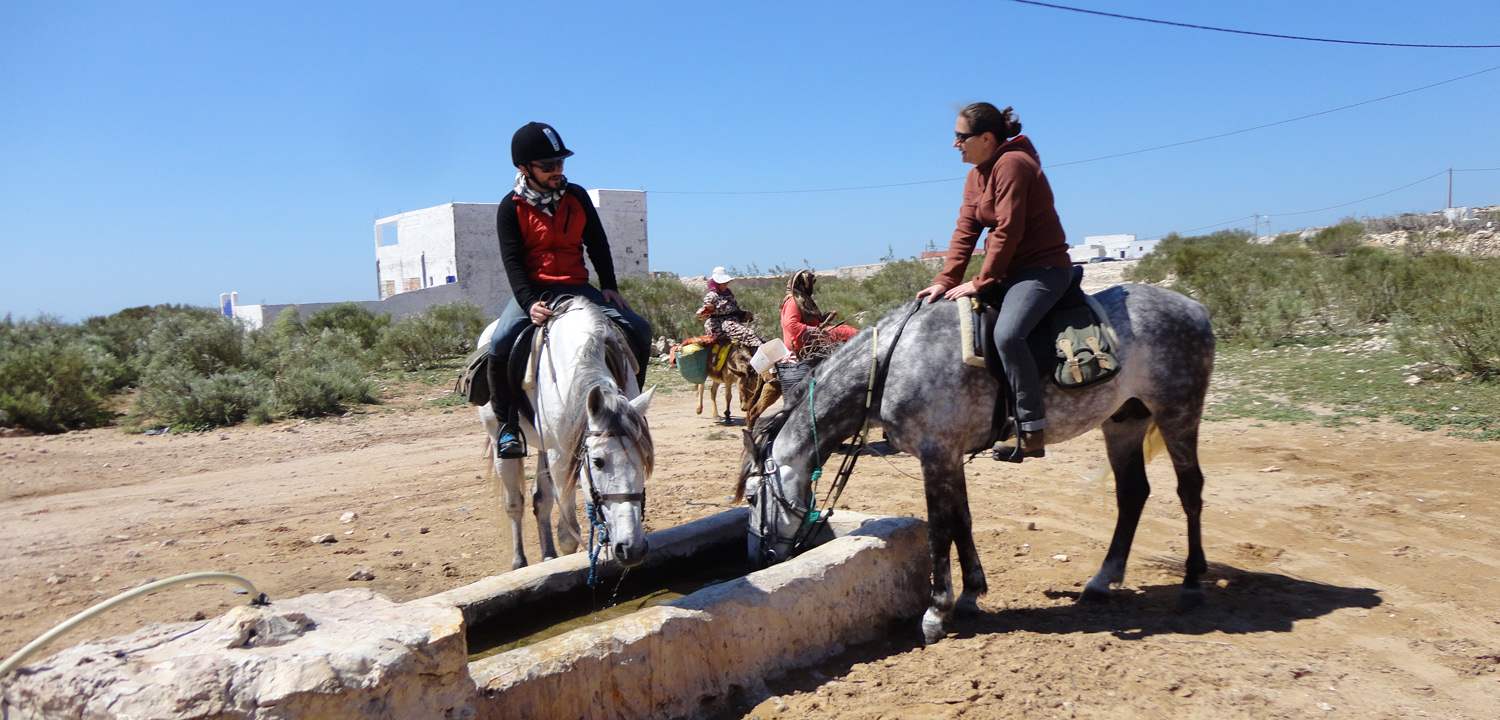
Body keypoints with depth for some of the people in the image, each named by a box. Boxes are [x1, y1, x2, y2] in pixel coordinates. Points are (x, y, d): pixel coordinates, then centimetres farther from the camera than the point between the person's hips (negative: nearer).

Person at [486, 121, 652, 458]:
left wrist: (608, 286, 0)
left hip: (577, 287, 3)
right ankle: (508, 423, -10)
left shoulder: (577, 197, 6)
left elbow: (598, 246, 12)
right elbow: (512, 261, -12)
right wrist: (529, 303, -27)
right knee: (501, 343, -30)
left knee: (639, 329, -11)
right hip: (532, 290, -3)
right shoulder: (511, 207, -4)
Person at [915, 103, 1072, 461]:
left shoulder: (1012, 164, -16)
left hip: (1043, 268, -10)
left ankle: (1032, 431, -23)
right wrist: (945, 280, -7)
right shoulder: (976, 176, 12)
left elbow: (1008, 232, -22)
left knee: (1006, 333, -32)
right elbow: (965, 231, 4)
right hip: (1008, 271, 10)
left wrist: (980, 283, -20)